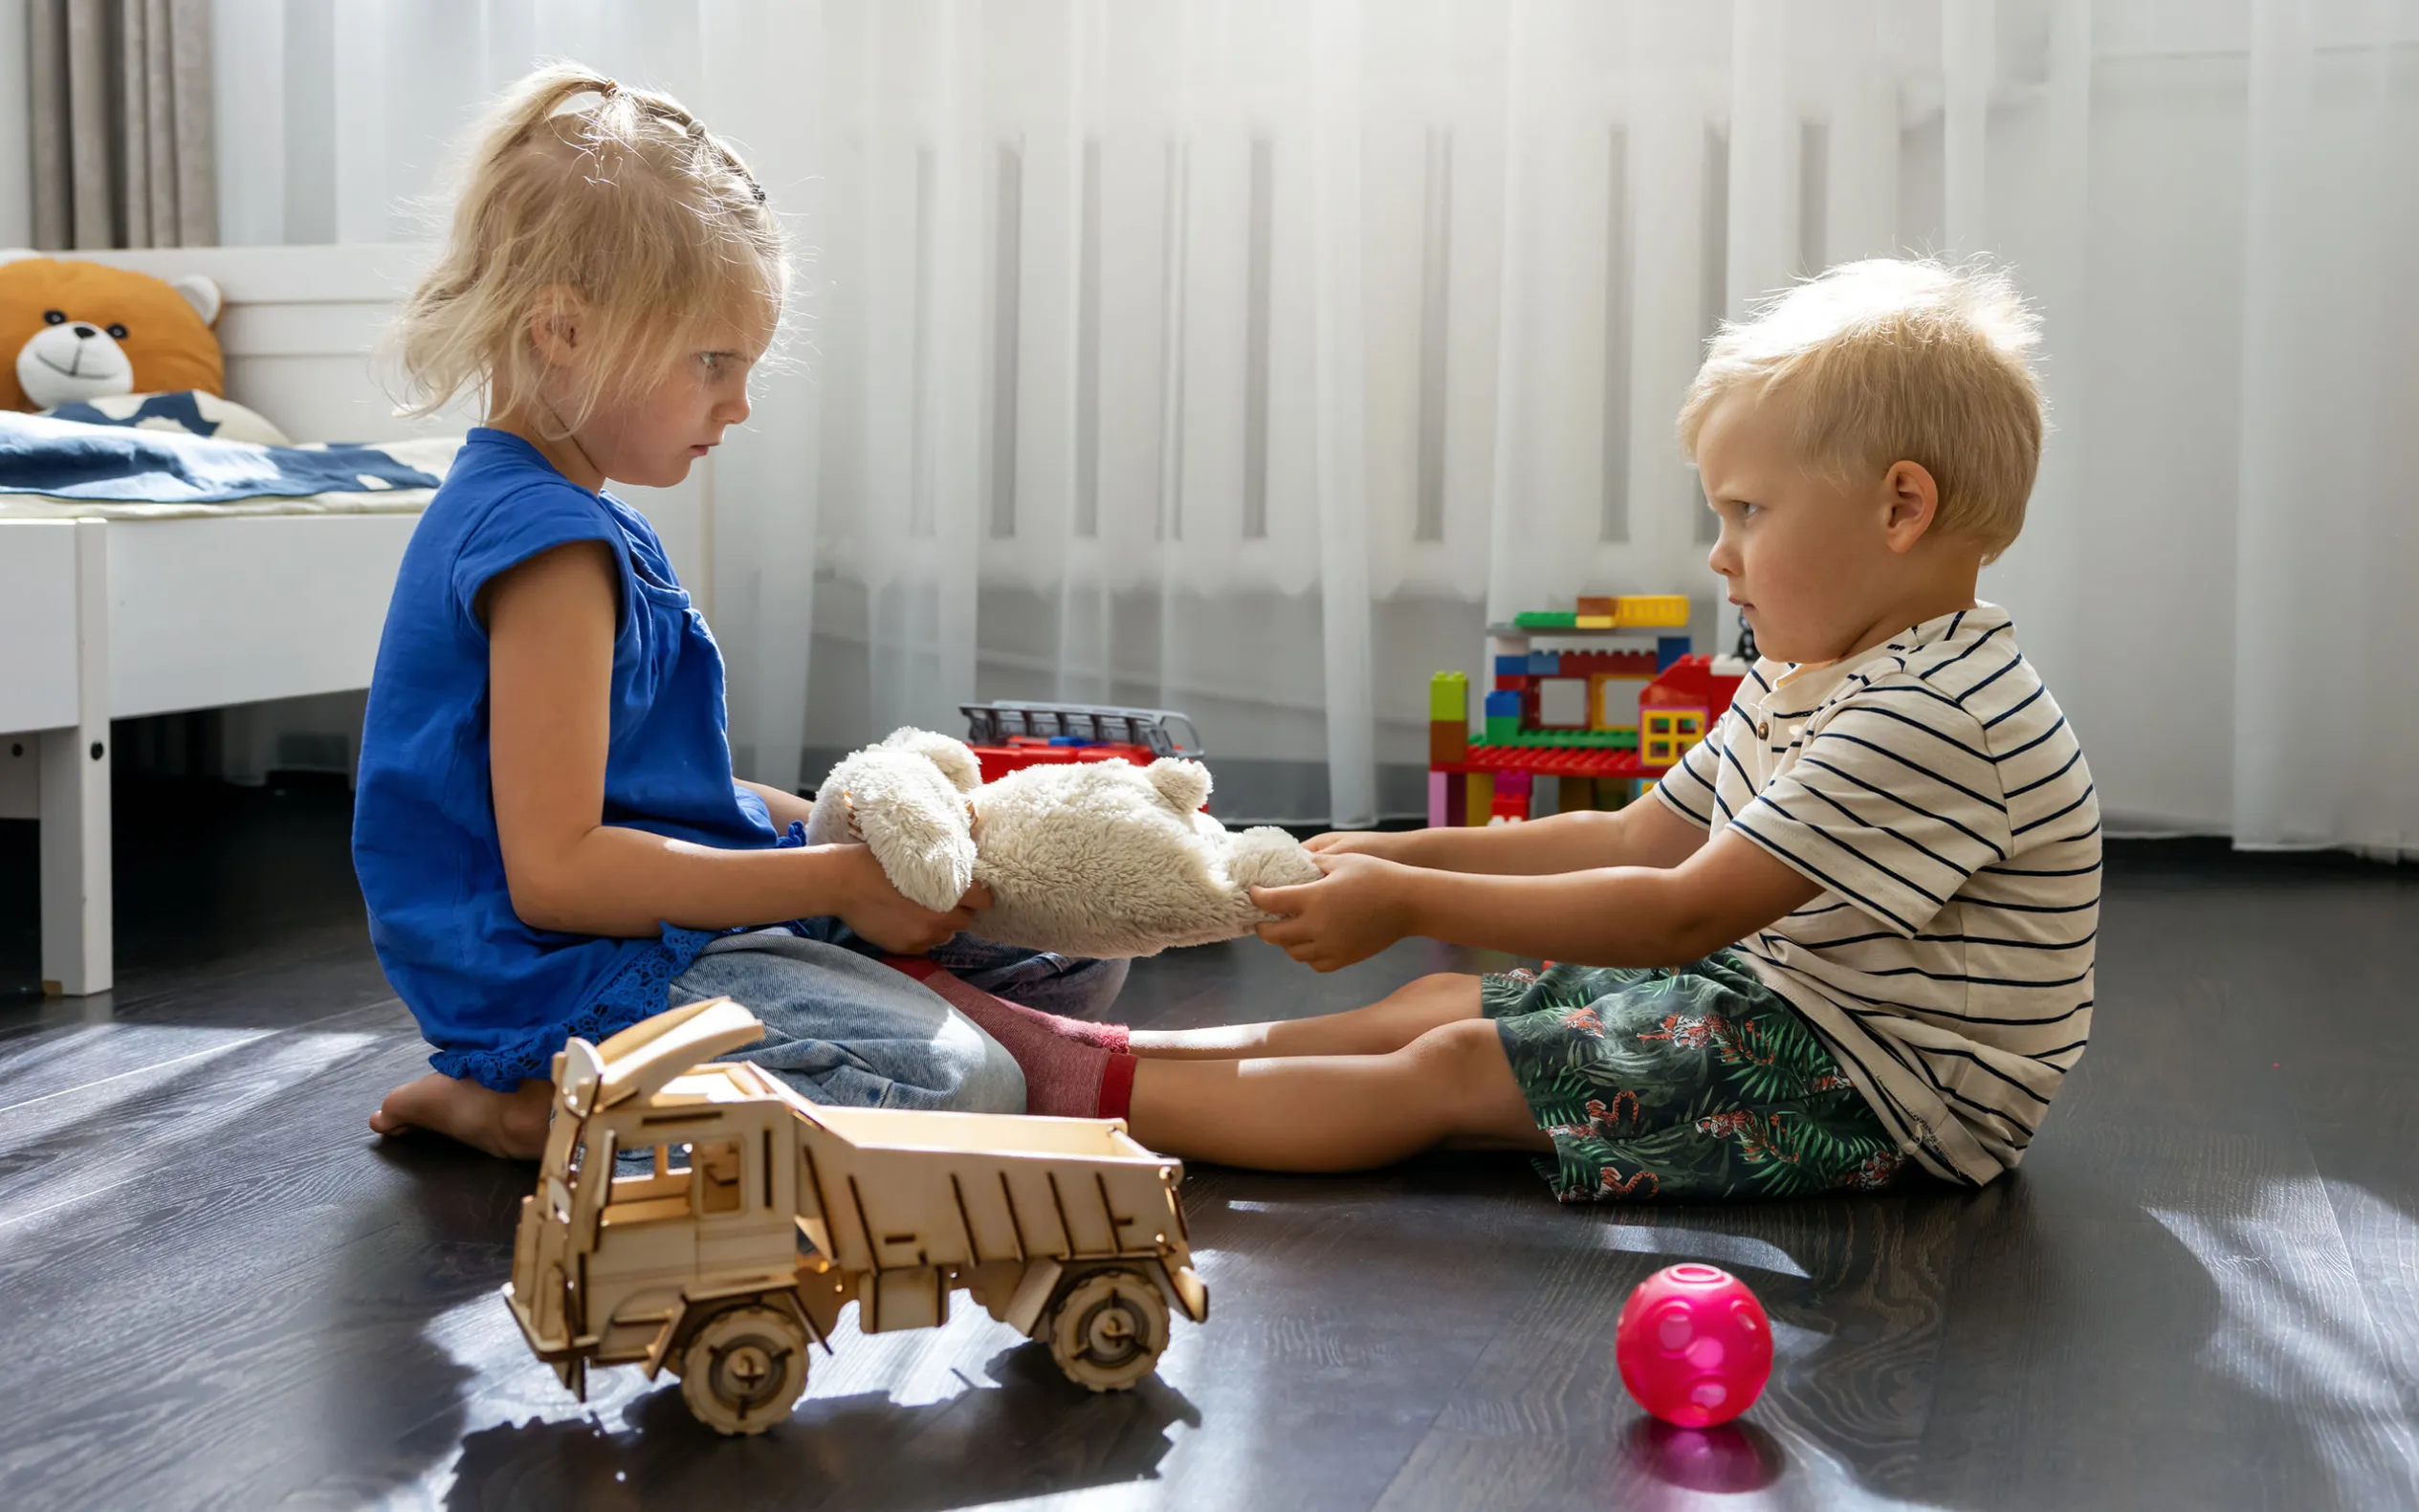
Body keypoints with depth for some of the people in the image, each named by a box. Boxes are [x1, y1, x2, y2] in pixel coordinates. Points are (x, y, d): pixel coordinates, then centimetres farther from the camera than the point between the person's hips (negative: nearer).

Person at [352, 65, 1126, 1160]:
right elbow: (556, 871, -24)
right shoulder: (549, 544, -18)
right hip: (569, 979, -11)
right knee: (959, 1088, -29)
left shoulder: (554, 515, 16)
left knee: (1072, 957, 8)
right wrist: (837, 879, -19)